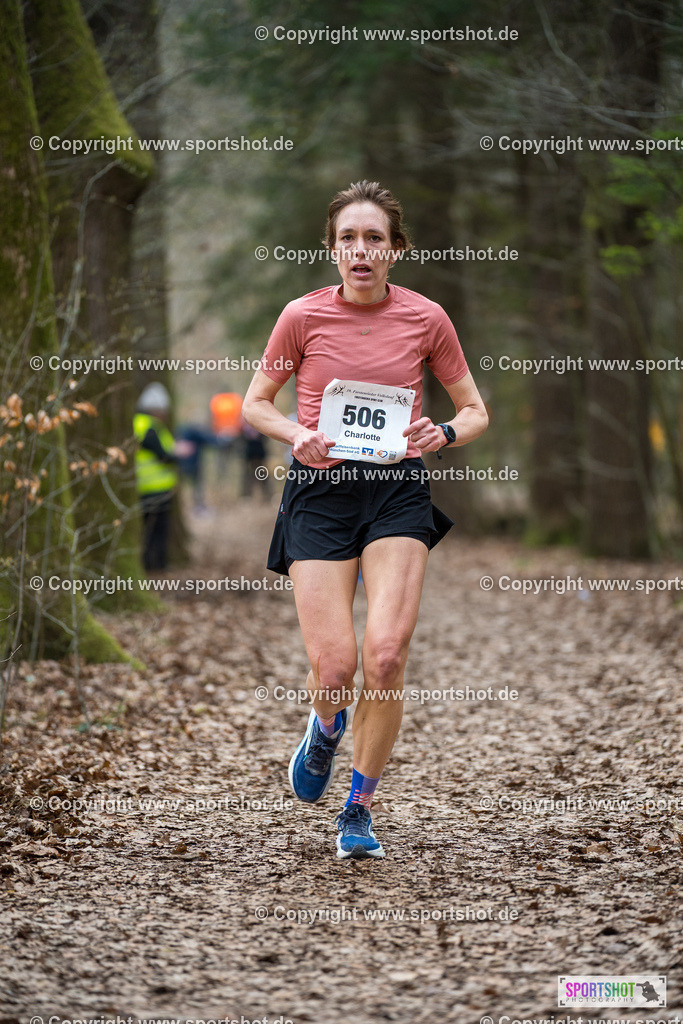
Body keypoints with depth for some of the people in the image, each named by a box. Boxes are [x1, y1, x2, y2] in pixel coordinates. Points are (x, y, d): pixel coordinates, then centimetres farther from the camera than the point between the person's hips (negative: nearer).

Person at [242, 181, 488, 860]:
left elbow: (476, 412, 10)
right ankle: (326, 726, 31)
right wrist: (296, 435, -11)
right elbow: (255, 403, 10)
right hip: (319, 492, 0)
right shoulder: (305, 315, -1)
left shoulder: (425, 319, 1)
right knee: (333, 668, -10)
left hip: (397, 494, 0)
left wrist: (443, 434, -12)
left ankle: (359, 810, 6)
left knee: (385, 656, -15)